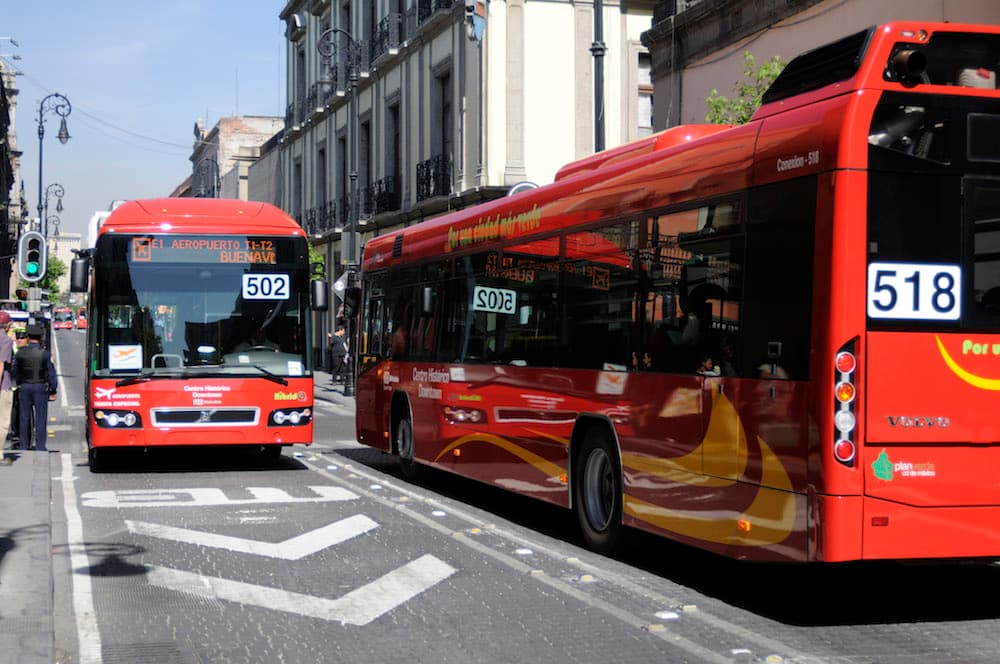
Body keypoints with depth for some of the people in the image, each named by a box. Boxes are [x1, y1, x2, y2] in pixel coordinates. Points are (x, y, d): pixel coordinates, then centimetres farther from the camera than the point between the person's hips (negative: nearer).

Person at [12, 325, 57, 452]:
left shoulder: (20, 353, 0)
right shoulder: (44, 353, -8)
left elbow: (15, 372, 7)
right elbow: (51, 373, -6)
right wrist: (53, 391, 0)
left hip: (24, 387, 3)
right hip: (41, 387, -3)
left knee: (25, 417, 9)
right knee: (40, 417, 0)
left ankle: (24, 445, 13)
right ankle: (40, 446, -1)